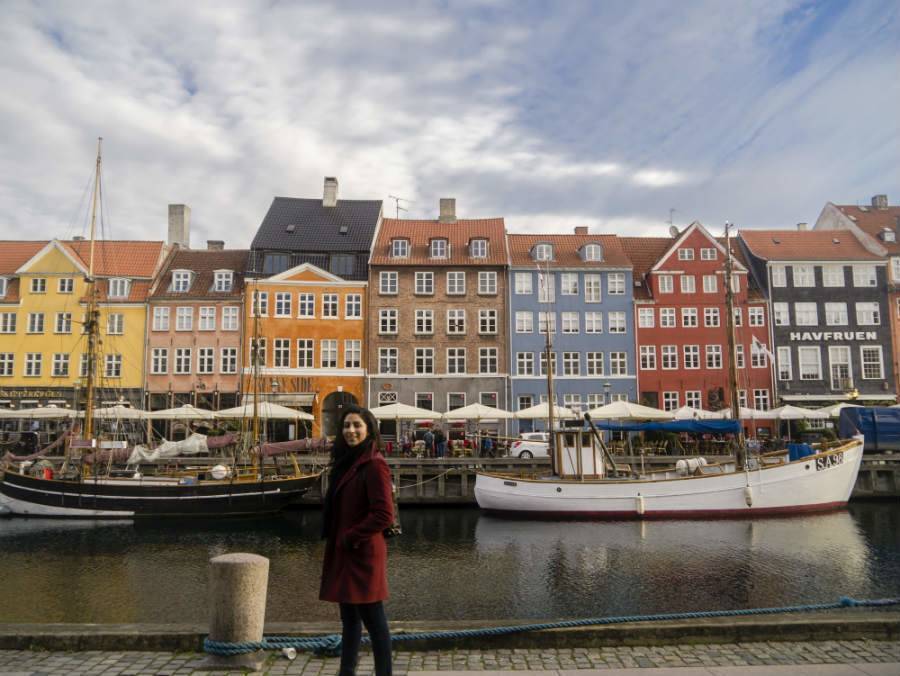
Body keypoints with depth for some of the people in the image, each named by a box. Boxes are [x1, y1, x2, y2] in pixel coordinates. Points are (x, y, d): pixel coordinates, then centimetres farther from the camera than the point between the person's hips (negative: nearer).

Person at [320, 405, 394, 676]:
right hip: (342, 552, 9)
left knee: (373, 619, 1)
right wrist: (336, 542, 10)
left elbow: (383, 515, -20)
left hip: (363, 553, -9)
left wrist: (351, 538, -14)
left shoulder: (374, 464, -16)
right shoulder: (346, 461, 12)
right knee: (349, 617, 18)